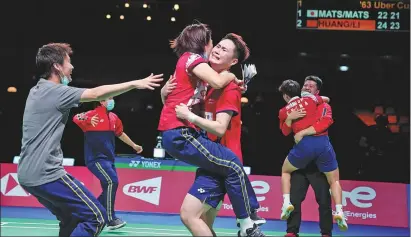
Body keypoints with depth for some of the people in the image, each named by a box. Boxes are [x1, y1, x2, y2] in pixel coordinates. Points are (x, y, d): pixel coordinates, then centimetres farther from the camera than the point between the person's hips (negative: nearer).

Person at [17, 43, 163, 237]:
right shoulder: (55, 91, -14)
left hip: (28, 174, 10)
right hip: (46, 174, -10)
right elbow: (97, 94, -16)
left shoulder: (37, 91, 13)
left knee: (71, 220, 20)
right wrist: (135, 83, -11)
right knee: (96, 217, -6)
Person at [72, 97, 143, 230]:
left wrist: (133, 145, 36)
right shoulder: (93, 114, -10)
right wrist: (89, 121, -47)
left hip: (108, 158, 8)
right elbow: (76, 119, -28)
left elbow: (120, 134, 29)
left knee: (109, 188, 7)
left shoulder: (113, 117, 12)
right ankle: (111, 219, -19)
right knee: (112, 181, -22)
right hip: (96, 158, -8)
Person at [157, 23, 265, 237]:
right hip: (180, 134, -10)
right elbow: (217, 81, -23)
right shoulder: (192, 58, -7)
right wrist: (229, 76, -2)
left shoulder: (189, 61, 22)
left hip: (177, 134, 10)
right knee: (233, 165, -11)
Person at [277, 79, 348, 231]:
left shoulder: (283, 112, 14)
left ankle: (286, 203, 6)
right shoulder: (310, 98, 15)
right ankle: (339, 212, -9)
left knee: (285, 171, 26)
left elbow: (285, 132, 26)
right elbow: (326, 99, 35)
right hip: (323, 142, 1)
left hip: (303, 144, -1)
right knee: (334, 180, 12)